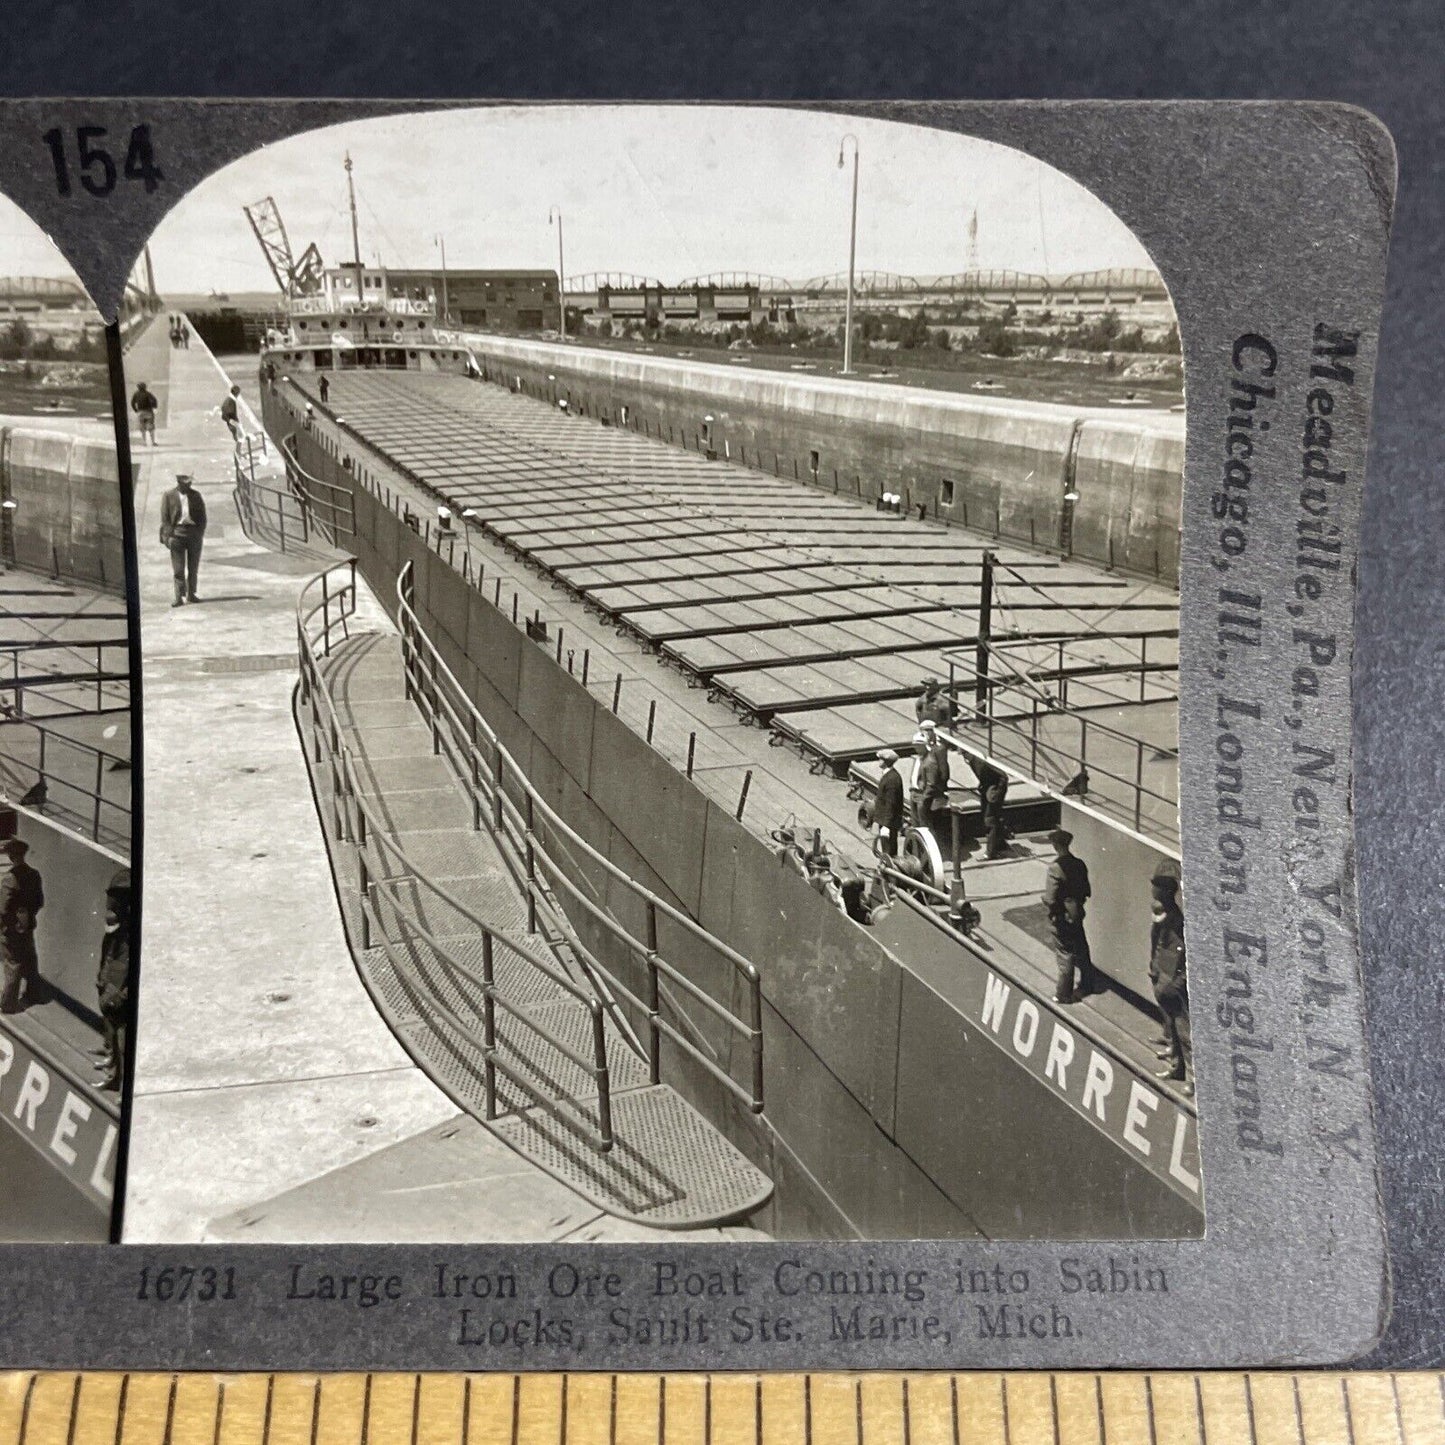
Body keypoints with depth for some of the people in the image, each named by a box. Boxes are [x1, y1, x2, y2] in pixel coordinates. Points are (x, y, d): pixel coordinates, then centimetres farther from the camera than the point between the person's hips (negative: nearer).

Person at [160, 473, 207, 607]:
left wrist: (200, 533, -2)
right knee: (178, 568, -5)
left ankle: (191, 594, 18)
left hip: (194, 532, 3)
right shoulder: (169, 496, 0)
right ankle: (179, 597, -4)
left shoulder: (196, 495, 8)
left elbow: (202, 516, 10)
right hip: (177, 532, -3)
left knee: (193, 567, 8)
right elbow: (165, 518, -1)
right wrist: (167, 535, -10)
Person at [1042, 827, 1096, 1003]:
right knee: (1081, 951, 21)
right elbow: (1087, 892, 4)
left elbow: (1050, 899, -25)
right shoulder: (1079, 864, -5)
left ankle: (1063, 994, 14)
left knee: (1065, 956, 4)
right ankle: (1087, 984, 37)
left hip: (1061, 918, -6)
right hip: (1077, 915, 6)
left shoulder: (1056, 868, -26)